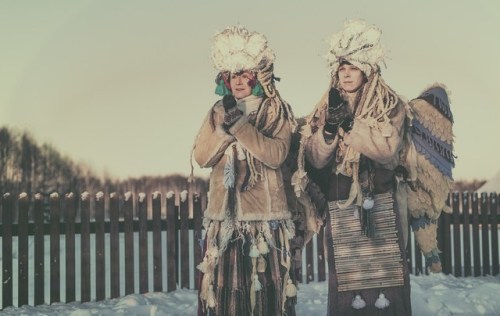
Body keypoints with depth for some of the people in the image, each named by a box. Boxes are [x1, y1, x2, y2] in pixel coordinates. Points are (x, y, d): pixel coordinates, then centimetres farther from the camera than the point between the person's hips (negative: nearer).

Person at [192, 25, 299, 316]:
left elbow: (276, 155, -13)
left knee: (267, 288, -3)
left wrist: (240, 125, -18)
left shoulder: (277, 111, 2)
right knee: (223, 289, 1)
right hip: (224, 217, 3)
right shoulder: (218, 112, 13)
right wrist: (223, 125, -10)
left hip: (265, 218, -3)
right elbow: (202, 157, 2)